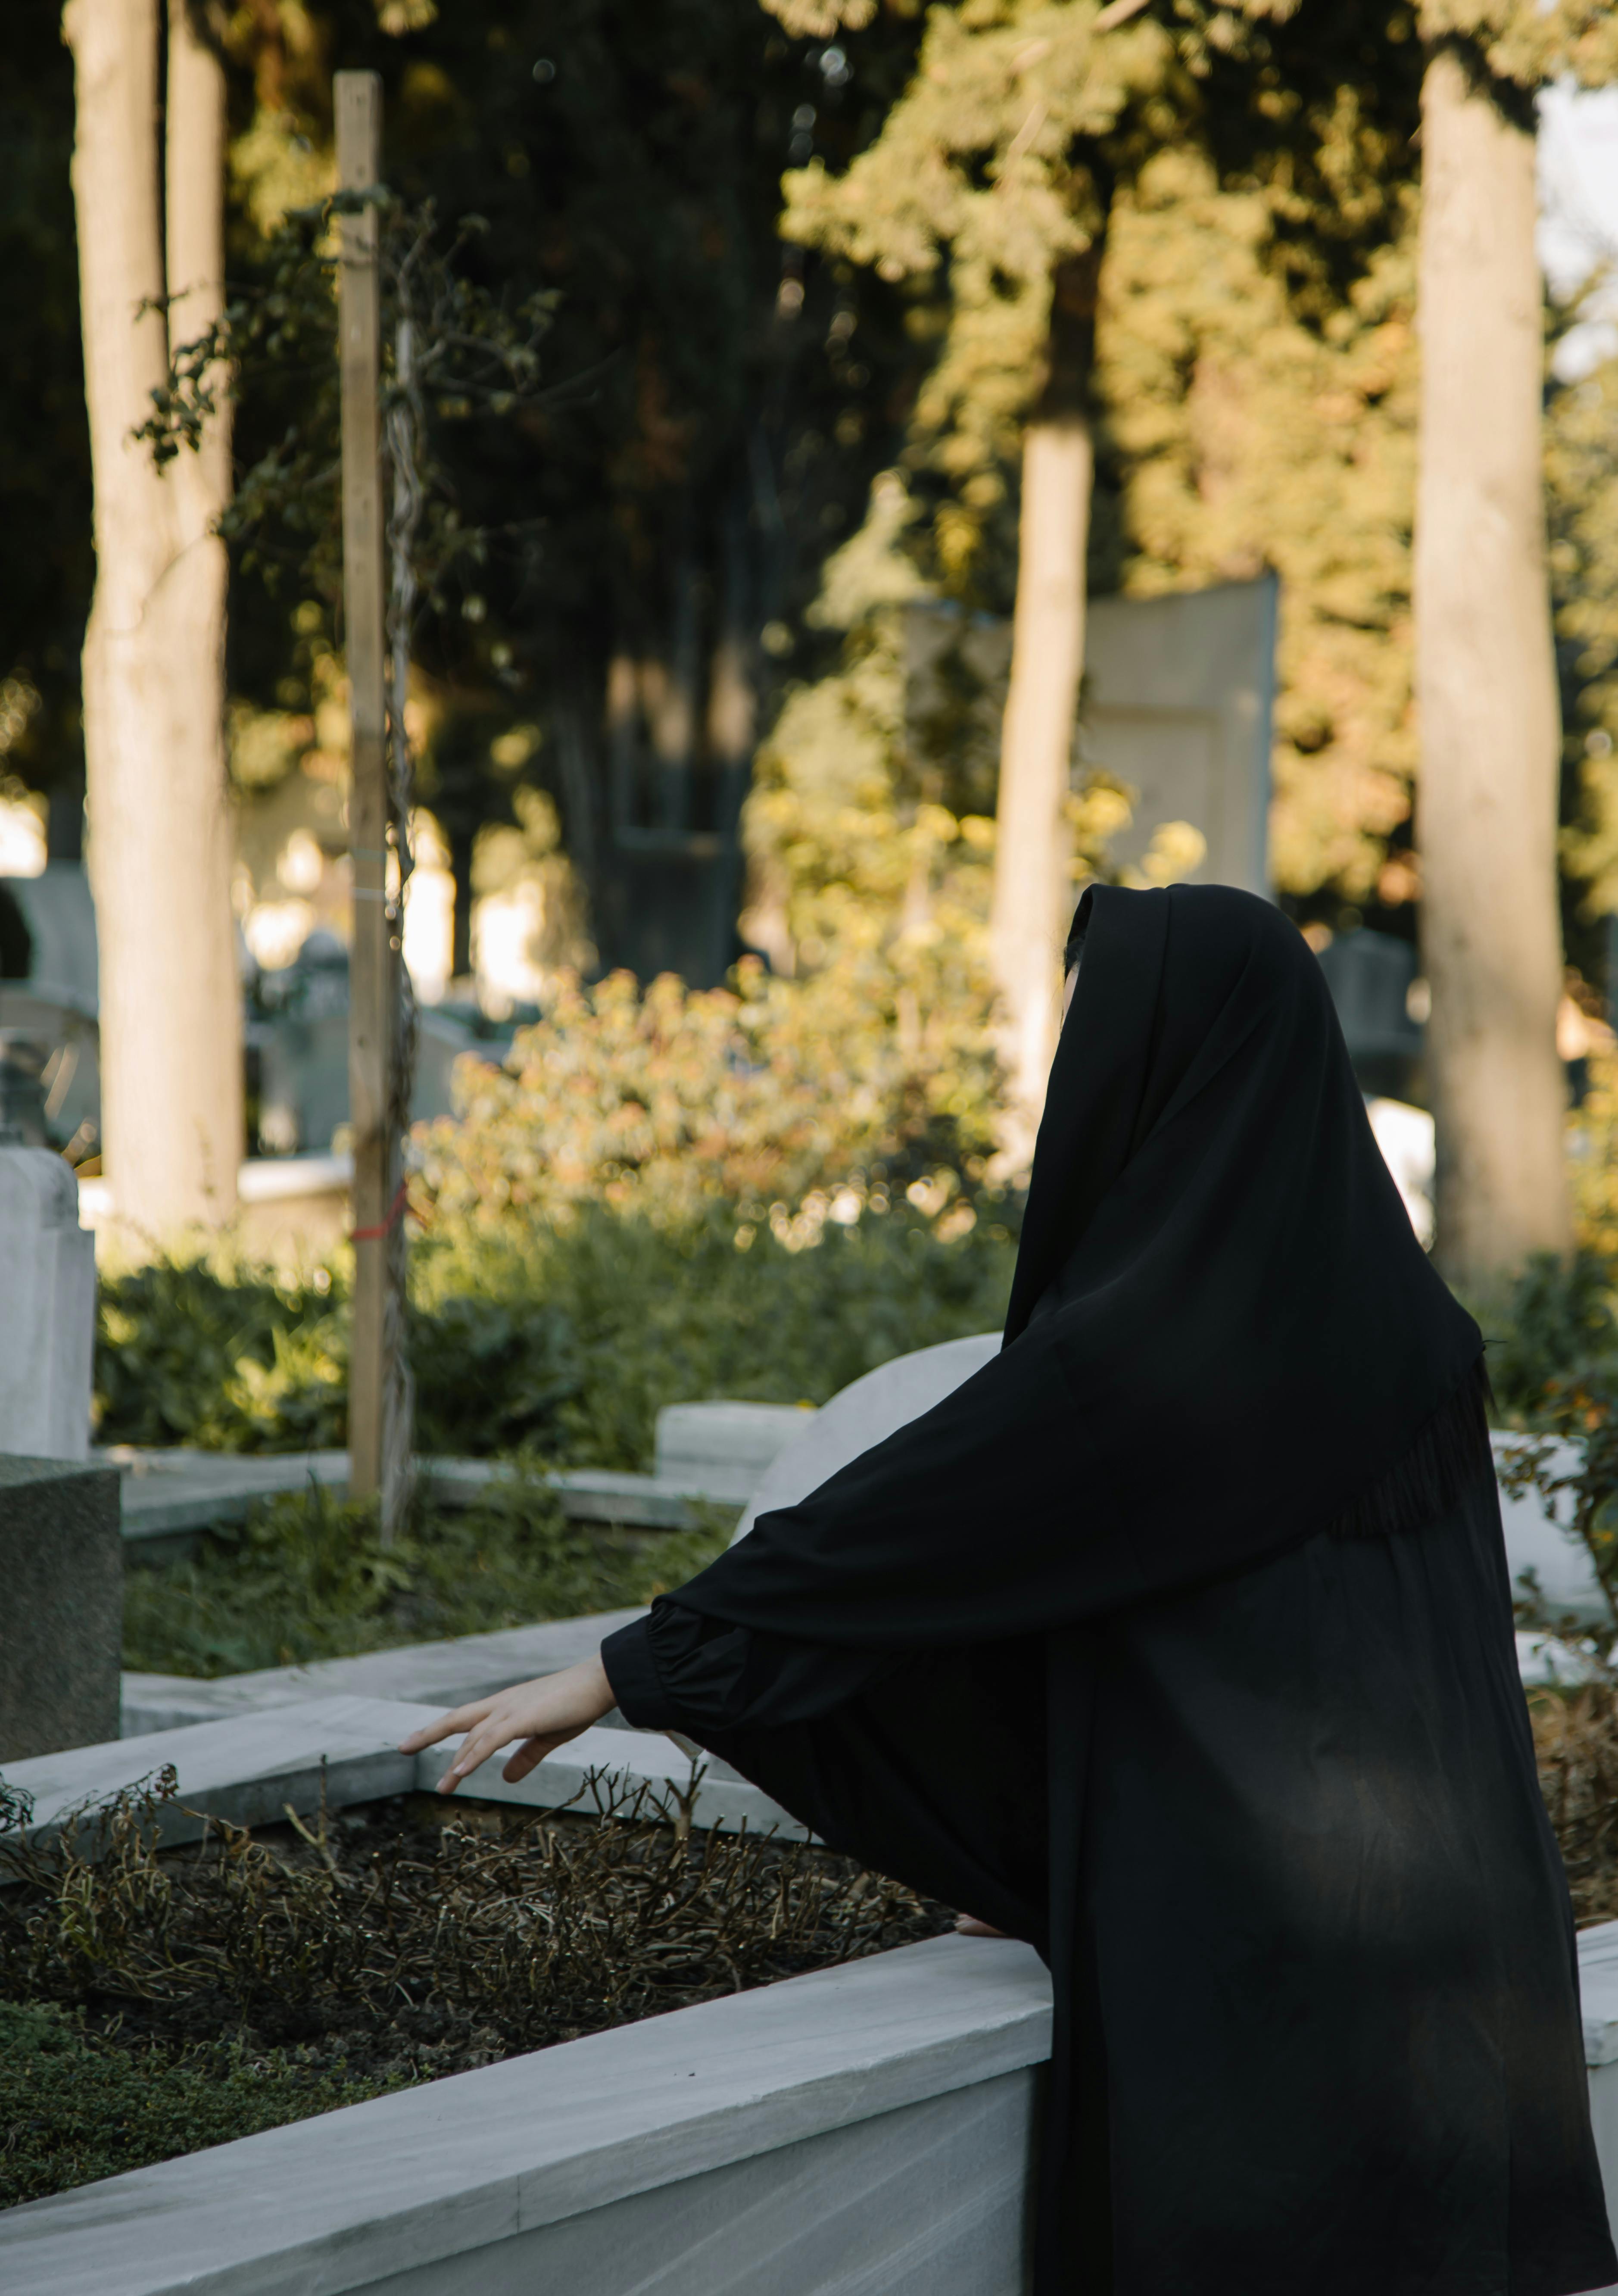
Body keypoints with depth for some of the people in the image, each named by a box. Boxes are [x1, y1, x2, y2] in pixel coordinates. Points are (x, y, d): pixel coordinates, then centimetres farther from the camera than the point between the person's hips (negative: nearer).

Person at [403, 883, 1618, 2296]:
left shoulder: (1151, 1340, -17)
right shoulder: (1386, 1303, 7)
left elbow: (891, 1526, -11)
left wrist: (620, 1674, -1)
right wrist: (1071, 1880, 23)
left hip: (1238, 1940, -7)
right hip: (1436, 1925, 7)